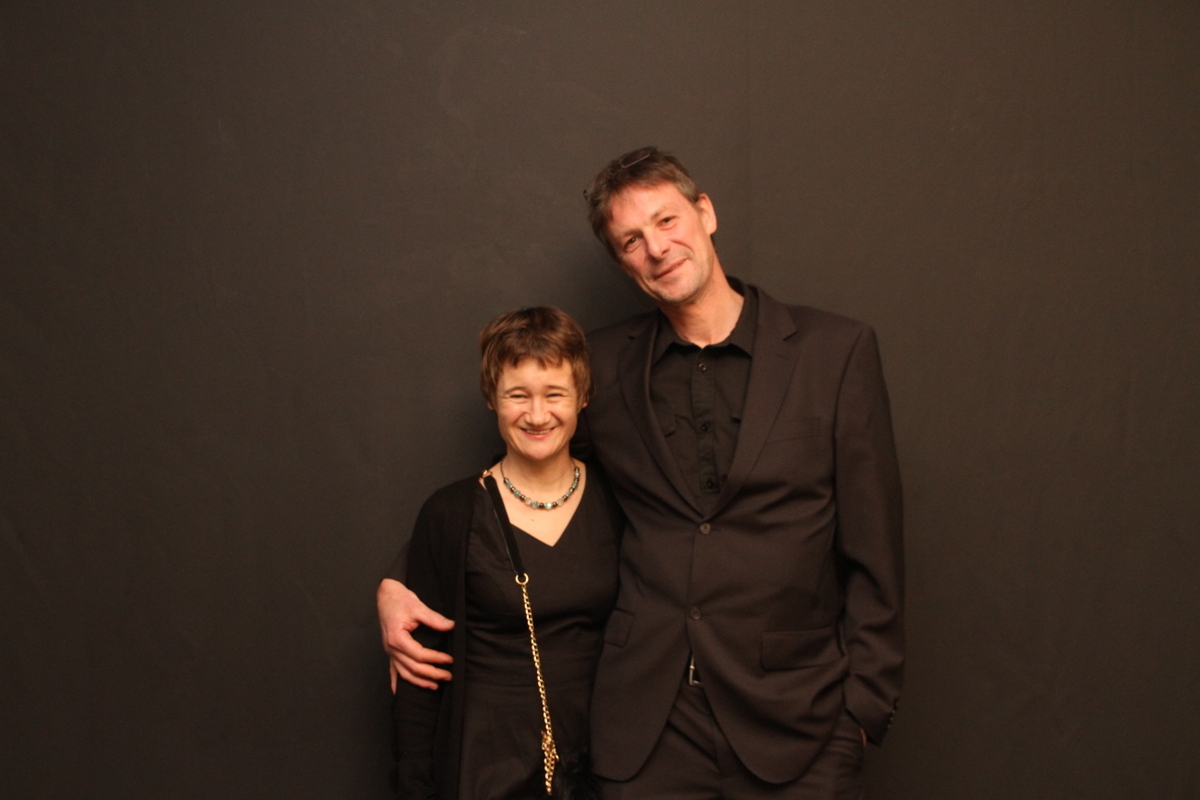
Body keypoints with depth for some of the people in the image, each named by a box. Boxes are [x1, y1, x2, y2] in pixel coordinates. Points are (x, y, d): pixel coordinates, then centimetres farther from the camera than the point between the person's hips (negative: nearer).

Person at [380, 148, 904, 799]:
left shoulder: (836, 351, -2)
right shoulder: (604, 365, 5)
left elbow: (874, 555, 0)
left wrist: (864, 707, -2)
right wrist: (398, 585, 0)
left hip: (793, 726, -1)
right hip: (645, 730, 2)